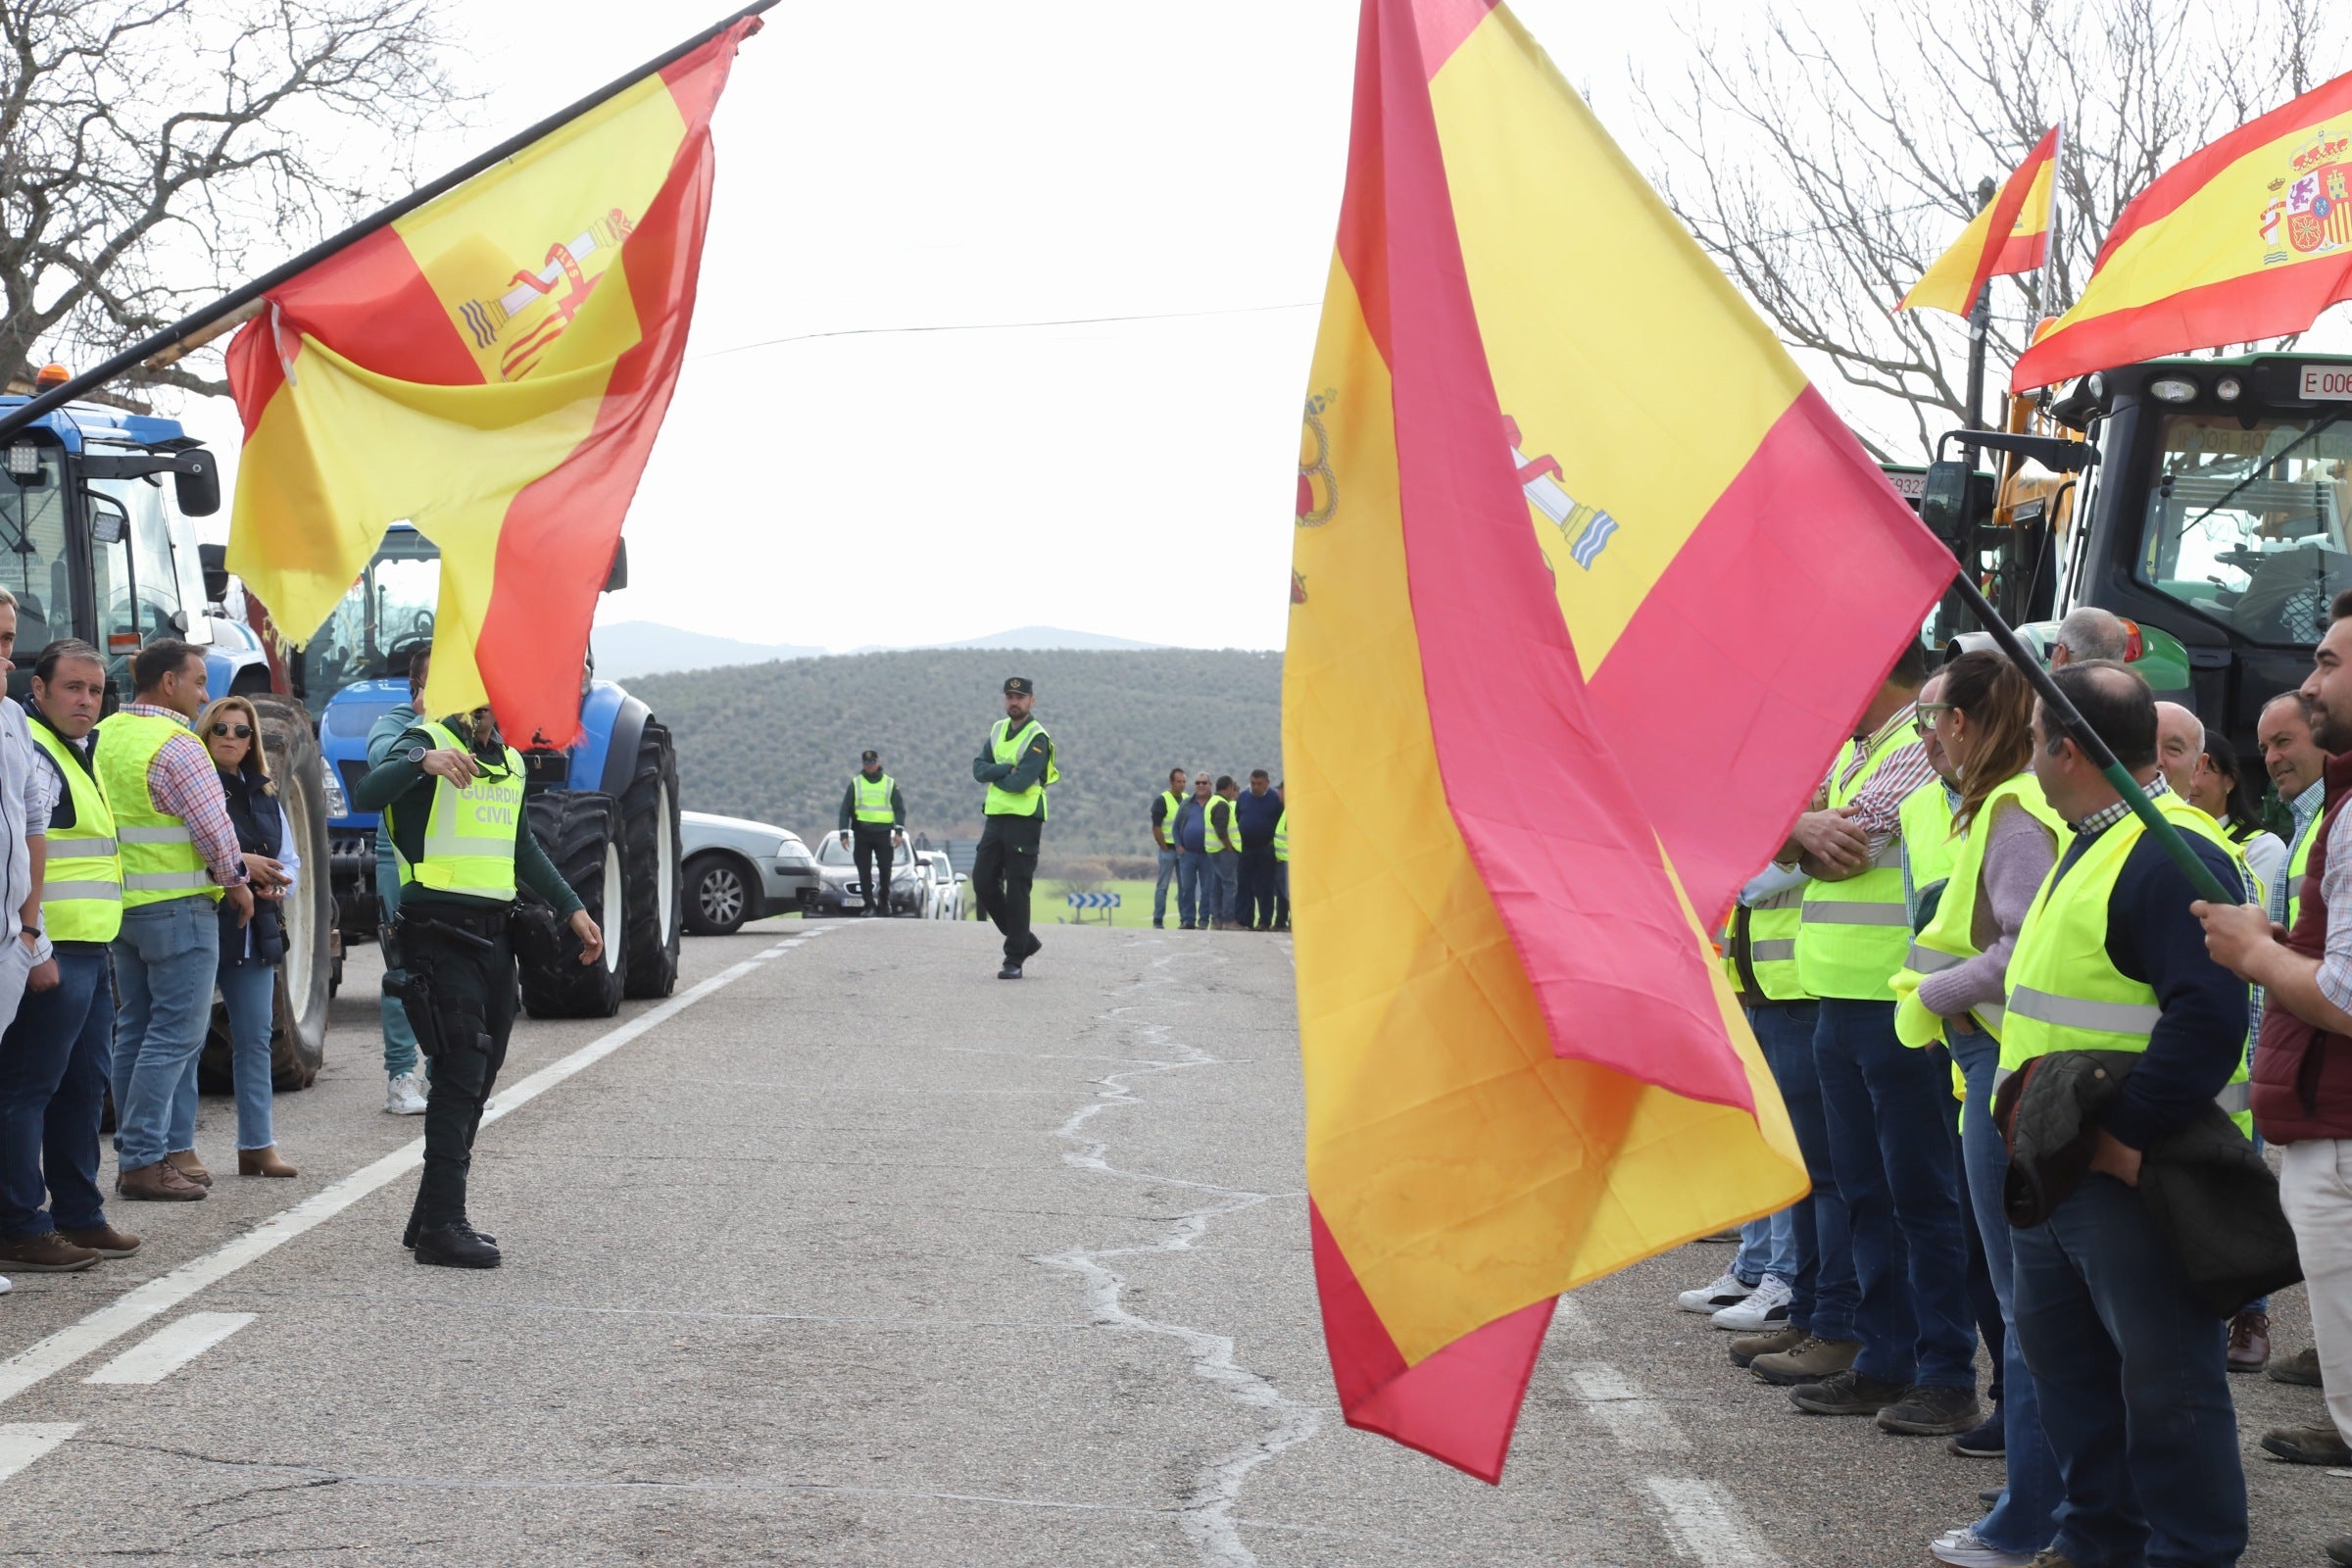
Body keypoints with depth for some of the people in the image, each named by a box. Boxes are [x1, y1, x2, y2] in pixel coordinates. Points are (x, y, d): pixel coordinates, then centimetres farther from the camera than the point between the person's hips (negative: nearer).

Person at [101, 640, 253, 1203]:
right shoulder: (176, 747, -15)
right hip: (177, 906, -8)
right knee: (175, 1035, -5)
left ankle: (136, 1152, 17)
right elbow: (214, 828, -15)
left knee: (134, 1030, 13)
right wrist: (237, 882, 1)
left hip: (120, 903, 8)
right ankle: (144, 1162, -6)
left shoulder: (104, 737, 9)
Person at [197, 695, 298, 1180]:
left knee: (255, 1035, 8)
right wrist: (238, 863, -21)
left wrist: (277, 883, -3)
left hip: (255, 931, 6)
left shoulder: (264, 795, 16)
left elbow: (290, 859, 18)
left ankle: (257, 1145, 14)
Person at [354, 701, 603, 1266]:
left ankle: (430, 1217, 19)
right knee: (460, 1076, -12)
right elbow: (367, 796, -26)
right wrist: (422, 761, -43)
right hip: (442, 932, -8)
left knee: (477, 1079, 10)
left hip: (495, 933, 8)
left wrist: (572, 908, 24)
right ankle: (441, 1226, -9)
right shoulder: (428, 741, -7)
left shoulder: (510, 761, 18)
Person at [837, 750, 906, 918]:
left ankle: (884, 902, 15)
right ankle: (869, 905, 1)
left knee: (885, 869, -2)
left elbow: (900, 809, 6)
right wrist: (844, 833, -2)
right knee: (864, 871, -2)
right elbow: (845, 810, 7)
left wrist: (899, 832, -5)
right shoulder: (855, 784, 8)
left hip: (883, 833, 0)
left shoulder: (890, 783, 8)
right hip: (862, 833, 1)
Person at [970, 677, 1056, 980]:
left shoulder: (1037, 738, -9)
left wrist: (994, 776, -3)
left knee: (1017, 891, -5)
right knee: (983, 882, 5)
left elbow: (1021, 782, -20)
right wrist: (1006, 769, -14)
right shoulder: (998, 729, 13)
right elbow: (979, 768, 2)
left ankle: (1015, 959, 0)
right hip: (995, 817, 7)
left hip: (1024, 820, -7)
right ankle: (1023, 939, 20)